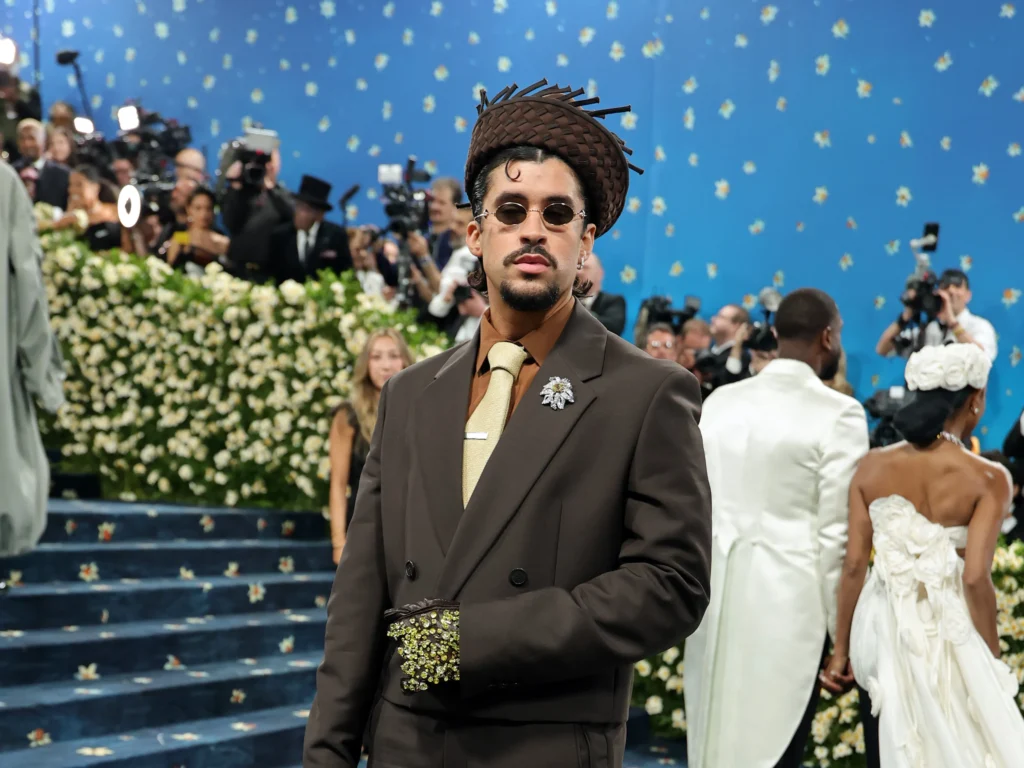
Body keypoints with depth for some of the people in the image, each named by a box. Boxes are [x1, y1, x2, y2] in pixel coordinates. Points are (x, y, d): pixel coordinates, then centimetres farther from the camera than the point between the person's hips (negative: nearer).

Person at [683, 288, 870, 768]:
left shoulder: (719, 400, 6)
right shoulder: (839, 413, -9)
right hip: (787, 602, -5)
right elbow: (835, 534, -10)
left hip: (715, 595, 5)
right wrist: (844, 633, -3)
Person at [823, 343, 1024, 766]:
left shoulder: (872, 466, -2)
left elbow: (853, 564, -3)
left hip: (884, 626, 4)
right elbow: (975, 577, -18)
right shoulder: (987, 477, -12)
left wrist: (841, 649, 5)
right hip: (950, 633, -4)